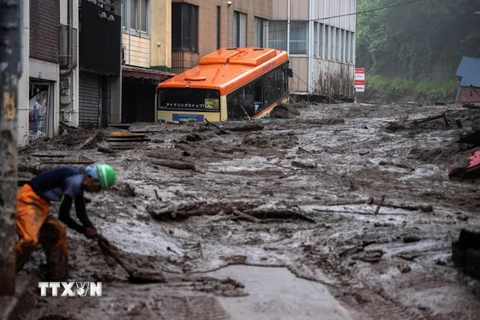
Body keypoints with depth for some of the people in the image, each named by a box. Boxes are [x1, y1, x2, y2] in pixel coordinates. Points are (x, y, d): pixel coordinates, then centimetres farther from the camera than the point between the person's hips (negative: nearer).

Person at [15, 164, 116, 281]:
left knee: (57, 234, 15)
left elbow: (81, 214, 20)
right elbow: (63, 215, -16)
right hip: (28, 201, -11)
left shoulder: (79, 183, 11)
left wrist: (94, 233, 10)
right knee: (30, 240, -26)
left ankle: (59, 279, 20)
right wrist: (83, 230, -4)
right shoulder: (74, 181, -21)